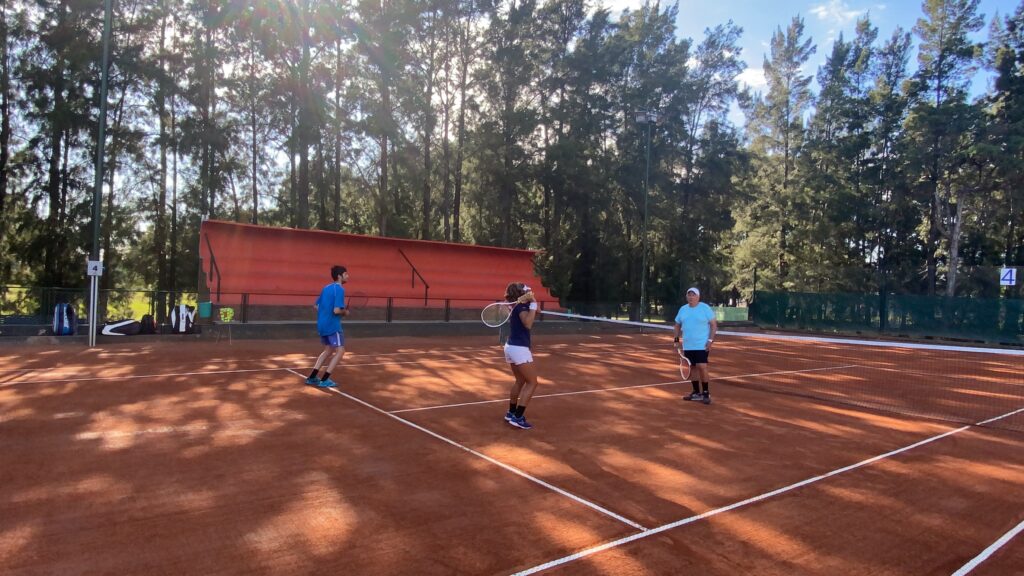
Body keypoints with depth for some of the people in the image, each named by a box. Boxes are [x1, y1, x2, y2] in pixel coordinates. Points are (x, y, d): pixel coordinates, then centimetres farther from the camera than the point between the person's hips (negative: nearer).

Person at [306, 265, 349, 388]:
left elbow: (316, 306, 18)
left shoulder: (326, 288, 12)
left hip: (322, 324, 9)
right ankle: (324, 380, -2)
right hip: (332, 325, -9)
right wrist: (345, 312, -4)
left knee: (328, 350, 22)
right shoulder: (339, 289, -14)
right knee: (340, 351, 0)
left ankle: (312, 377, 21)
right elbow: (337, 310, -24)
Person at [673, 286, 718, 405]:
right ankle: (696, 392, 18)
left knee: (702, 367, -12)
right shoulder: (683, 309, 8)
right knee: (692, 368, 8)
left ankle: (706, 393, 1)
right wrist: (676, 338, 7)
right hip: (687, 346, 5)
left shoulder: (705, 308, -6)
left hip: (702, 345, -5)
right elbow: (678, 324, 18)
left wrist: (710, 340, -15)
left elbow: (714, 325, -7)